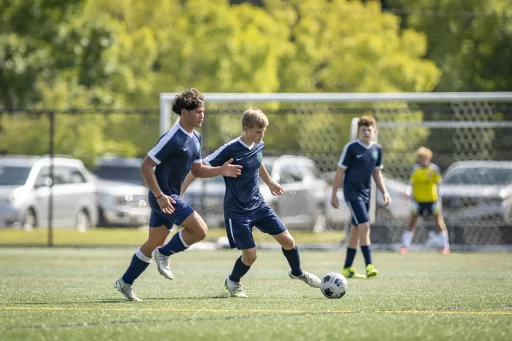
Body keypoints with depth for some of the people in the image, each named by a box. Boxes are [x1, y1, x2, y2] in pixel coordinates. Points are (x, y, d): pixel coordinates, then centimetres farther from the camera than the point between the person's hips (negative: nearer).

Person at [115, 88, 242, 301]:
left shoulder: (195, 138, 10)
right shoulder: (173, 138, -19)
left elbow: (197, 170, 20)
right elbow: (146, 167, -19)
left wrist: (221, 170, 3)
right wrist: (160, 196, -25)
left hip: (169, 196, 9)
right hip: (163, 196, -9)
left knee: (154, 243, 13)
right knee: (200, 230, -15)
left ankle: (125, 283, 22)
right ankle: (165, 254, 2)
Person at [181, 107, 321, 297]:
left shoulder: (259, 146, -2)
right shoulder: (230, 150, -22)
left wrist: (270, 182, 36)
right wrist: (179, 192, -27)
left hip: (258, 205, 6)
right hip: (237, 212, -6)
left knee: (287, 240, 1)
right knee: (250, 255, -9)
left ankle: (297, 273, 30)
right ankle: (232, 282, 22)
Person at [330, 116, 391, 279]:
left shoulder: (377, 149, 7)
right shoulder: (351, 148, -11)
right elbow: (340, 171, -7)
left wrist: (384, 192, 8)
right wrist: (334, 193, -8)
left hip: (366, 193, 7)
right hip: (352, 192, -7)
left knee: (356, 229, 10)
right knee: (364, 225, -18)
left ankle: (347, 268, 17)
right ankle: (369, 265, -21)